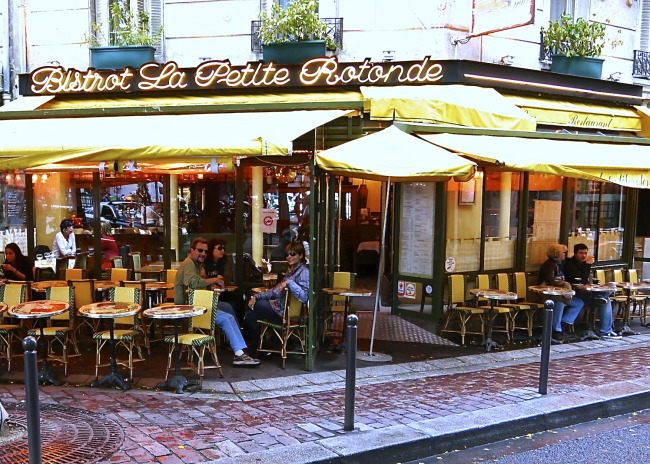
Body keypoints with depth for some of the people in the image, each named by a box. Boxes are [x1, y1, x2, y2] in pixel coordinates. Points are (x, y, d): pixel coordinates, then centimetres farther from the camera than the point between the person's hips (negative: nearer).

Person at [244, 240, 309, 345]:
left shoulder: (304, 272, -16)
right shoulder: (290, 270, 13)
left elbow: (304, 297, -30)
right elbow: (277, 290, 17)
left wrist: (289, 282, -32)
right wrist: (256, 296, 9)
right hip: (280, 306, 8)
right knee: (249, 316, 5)